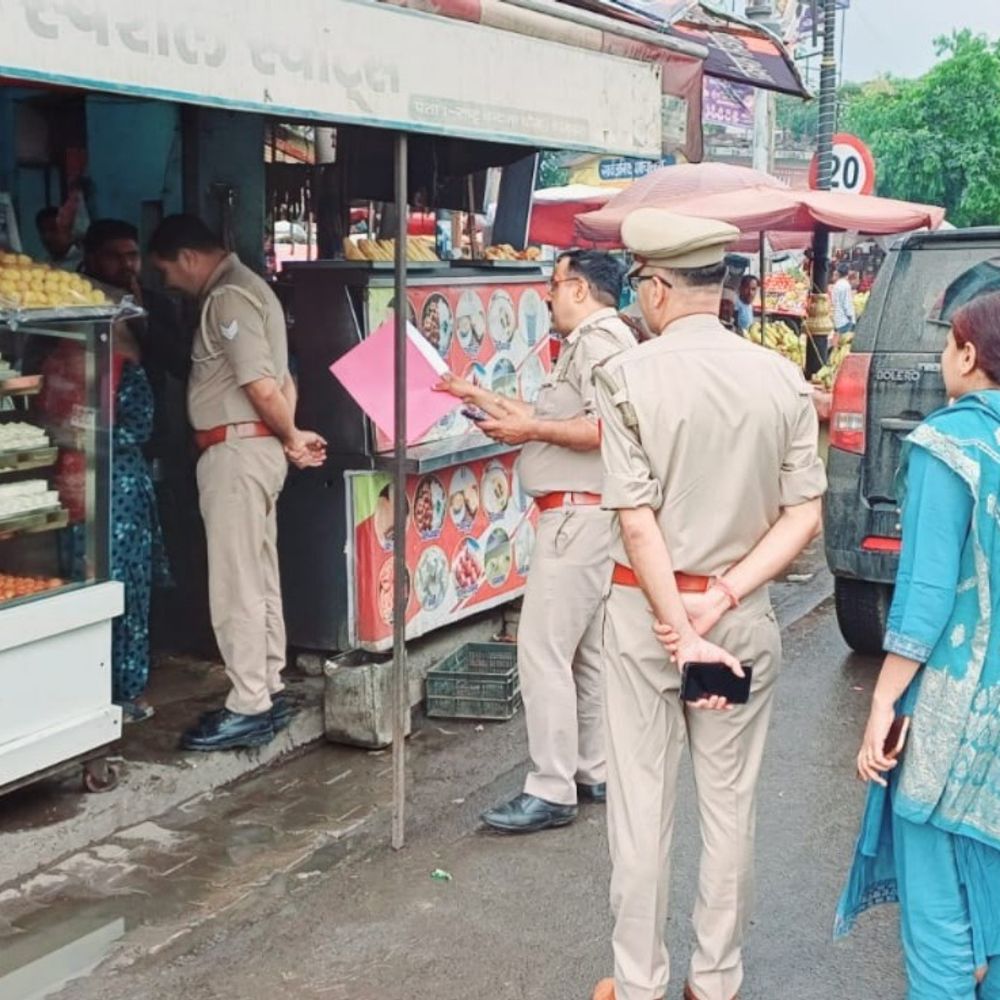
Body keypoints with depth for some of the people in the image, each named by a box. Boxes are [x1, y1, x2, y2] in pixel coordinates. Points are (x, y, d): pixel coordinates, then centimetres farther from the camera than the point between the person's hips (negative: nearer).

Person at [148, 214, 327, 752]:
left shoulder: (228, 297, -15)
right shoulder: (244, 287, 18)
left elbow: (263, 388, -20)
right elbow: (280, 381, 18)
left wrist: (291, 439, -5)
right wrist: (290, 436, 8)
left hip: (236, 451, -10)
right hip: (254, 449, 10)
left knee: (235, 585, -5)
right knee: (260, 580, 14)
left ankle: (249, 709, 0)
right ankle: (268, 692, 22)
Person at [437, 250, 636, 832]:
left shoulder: (601, 339, -14)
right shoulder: (587, 342, 21)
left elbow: (604, 429, -25)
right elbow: (552, 415, 22)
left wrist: (529, 429, -17)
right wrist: (481, 398, 24)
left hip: (578, 515, -11)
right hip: (583, 515, 11)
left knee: (543, 650, -10)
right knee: (586, 649, 16)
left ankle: (551, 792, -5)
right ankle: (595, 773, 25)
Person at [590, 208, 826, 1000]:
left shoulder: (629, 377, -12)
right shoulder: (783, 380, -3)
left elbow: (637, 521, -16)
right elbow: (803, 517, -6)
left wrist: (679, 631, -12)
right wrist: (721, 601, -9)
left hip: (645, 609, -3)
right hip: (744, 614, 3)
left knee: (641, 806, 9)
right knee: (731, 805, 14)